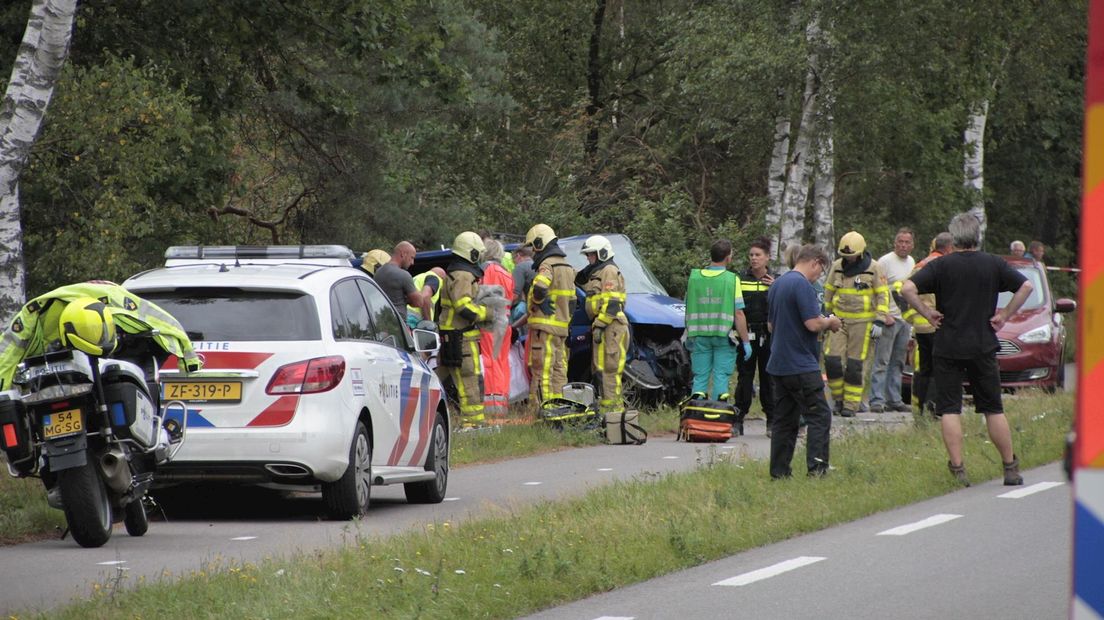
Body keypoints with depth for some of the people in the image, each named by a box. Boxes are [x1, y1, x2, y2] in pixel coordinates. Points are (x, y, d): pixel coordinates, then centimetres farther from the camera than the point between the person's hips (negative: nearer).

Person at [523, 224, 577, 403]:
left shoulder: (547, 265, -13)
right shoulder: (566, 266, 18)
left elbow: (540, 288, -31)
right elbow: (571, 300, 24)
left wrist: (538, 301, -13)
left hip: (545, 327, -9)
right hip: (562, 327, 9)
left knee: (542, 370, -10)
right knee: (558, 371, 11)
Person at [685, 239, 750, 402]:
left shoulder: (694, 277, 4)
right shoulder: (731, 280, -7)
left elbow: (688, 310, 10)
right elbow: (738, 314, -9)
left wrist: (688, 335, 22)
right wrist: (745, 342, -3)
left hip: (699, 335, 3)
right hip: (724, 335, -3)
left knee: (700, 377, 9)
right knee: (721, 376, 2)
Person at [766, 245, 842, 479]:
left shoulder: (777, 284, 16)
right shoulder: (803, 285, -14)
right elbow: (813, 324, -22)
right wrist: (830, 322, 0)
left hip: (778, 363, 9)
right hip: (801, 365, -9)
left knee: (784, 420, 10)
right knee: (819, 416, -5)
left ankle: (779, 472, 8)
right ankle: (816, 467, -12)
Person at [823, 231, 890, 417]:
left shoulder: (874, 268, -5)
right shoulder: (837, 266, 6)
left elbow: (883, 296, -3)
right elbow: (829, 292, 19)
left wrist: (879, 321, -8)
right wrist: (828, 314, 21)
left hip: (862, 322, -3)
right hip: (839, 320, 3)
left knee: (855, 365, -2)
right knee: (832, 359, -8)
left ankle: (851, 405, 5)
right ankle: (839, 397, 10)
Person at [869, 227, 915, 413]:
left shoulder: (911, 262, 15)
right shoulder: (885, 262, -9)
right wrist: (884, 315, -19)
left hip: (906, 319, 8)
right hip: (889, 319, -8)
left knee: (898, 363, 11)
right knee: (882, 361, -9)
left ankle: (894, 399, 16)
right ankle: (877, 400, -10)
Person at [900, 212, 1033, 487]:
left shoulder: (941, 266, -5)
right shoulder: (994, 264, 1)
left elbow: (907, 289, -15)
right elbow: (1026, 286, 1)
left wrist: (927, 313, -4)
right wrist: (1004, 315, 4)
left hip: (947, 348, -2)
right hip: (984, 348, 2)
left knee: (949, 410, 1)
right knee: (993, 409, 11)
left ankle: (958, 469, -6)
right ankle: (1011, 468, 14)